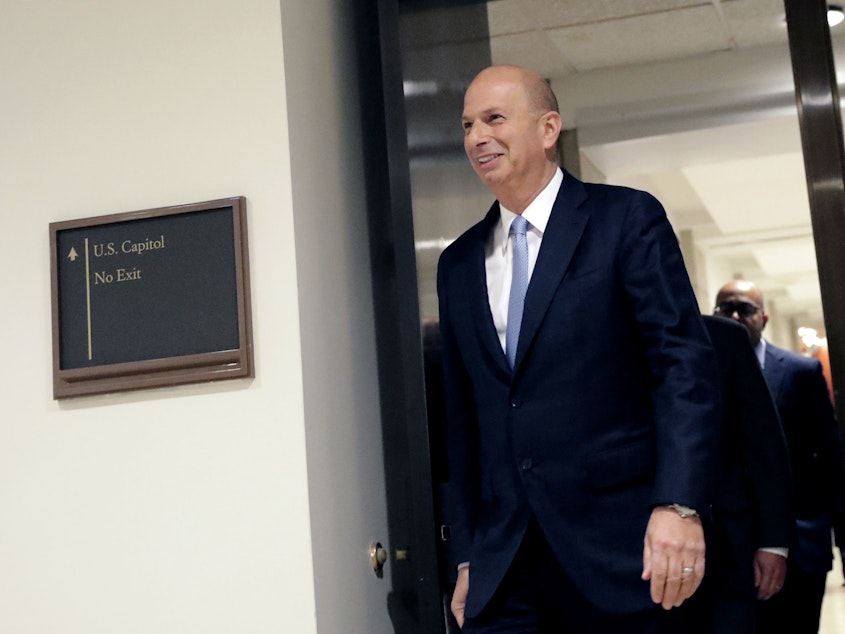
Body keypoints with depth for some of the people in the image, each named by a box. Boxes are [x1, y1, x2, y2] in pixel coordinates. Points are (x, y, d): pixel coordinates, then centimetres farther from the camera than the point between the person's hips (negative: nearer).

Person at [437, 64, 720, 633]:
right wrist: (468, 557, 12)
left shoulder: (628, 219, 0)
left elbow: (685, 366, -8)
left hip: (617, 550, -4)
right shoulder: (459, 264, 14)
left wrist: (679, 505, -19)